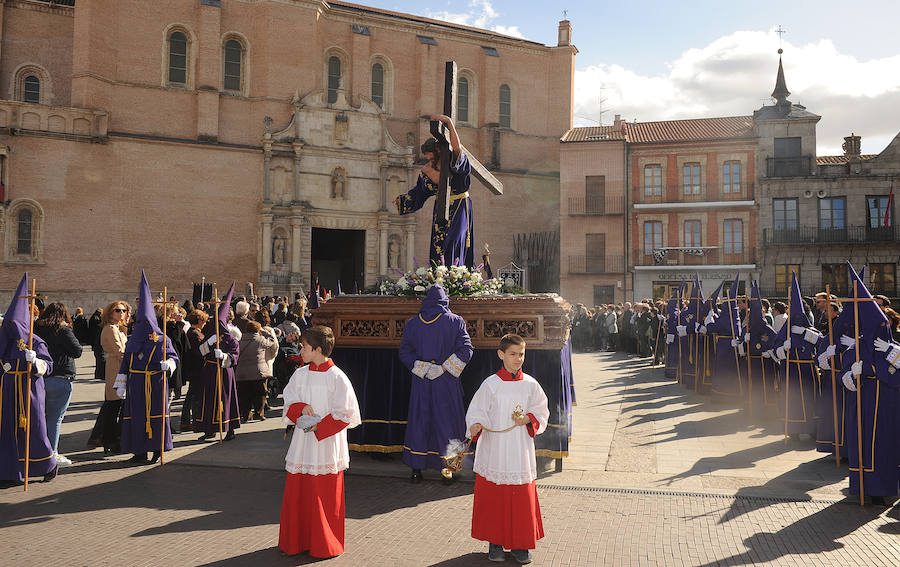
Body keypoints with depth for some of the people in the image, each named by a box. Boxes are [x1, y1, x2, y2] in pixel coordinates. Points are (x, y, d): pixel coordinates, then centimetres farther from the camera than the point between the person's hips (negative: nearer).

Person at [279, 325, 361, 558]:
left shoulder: (337, 377, -9)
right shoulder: (300, 375, 5)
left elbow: (345, 413, -8)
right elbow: (290, 403, 10)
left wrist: (320, 426, -16)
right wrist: (301, 408, -12)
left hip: (327, 444, -4)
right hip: (302, 443, 4)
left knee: (327, 496, 4)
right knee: (297, 493, 9)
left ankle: (326, 544, 20)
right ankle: (297, 541, 25)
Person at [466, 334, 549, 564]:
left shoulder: (530, 385, 2)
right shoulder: (490, 384, -4)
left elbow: (541, 412, 11)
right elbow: (476, 412, -1)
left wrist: (528, 419, -8)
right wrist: (476, 426, -20)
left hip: (520, 453, 2)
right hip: (494, 452, -1)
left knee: (522, 499, 5)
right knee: (493, 498, 6)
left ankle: (519, 544, 21)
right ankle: (495, 542, 22)